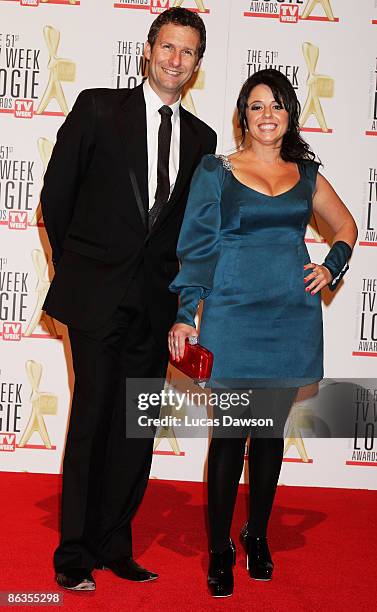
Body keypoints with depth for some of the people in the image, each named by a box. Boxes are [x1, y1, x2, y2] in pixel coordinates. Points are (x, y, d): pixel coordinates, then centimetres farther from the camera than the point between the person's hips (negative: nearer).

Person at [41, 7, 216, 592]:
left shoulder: (201, 138, 12)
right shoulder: (99, 109, 2)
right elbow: (56, 192, 3)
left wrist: (176, 279, 5)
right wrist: (73, 264, 6)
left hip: (155, 298, 4)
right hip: (97, 292, -4)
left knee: (137, 427, 6)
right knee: (93, 416, -3)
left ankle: (113, 545, 18)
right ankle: (74, 553, 8)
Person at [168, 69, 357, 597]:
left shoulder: (306, 174, 10)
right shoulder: (216, 172, 3)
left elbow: (346, 226, 24)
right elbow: (198, 246, 0)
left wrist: (331, 267, 7)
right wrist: (185, 315, -7)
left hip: (293, 316, 3)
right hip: (234, 316, -3)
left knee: (272, 429, 10)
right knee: (230, 432, -1)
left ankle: (258, 537, 26)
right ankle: (220, 550, 11)